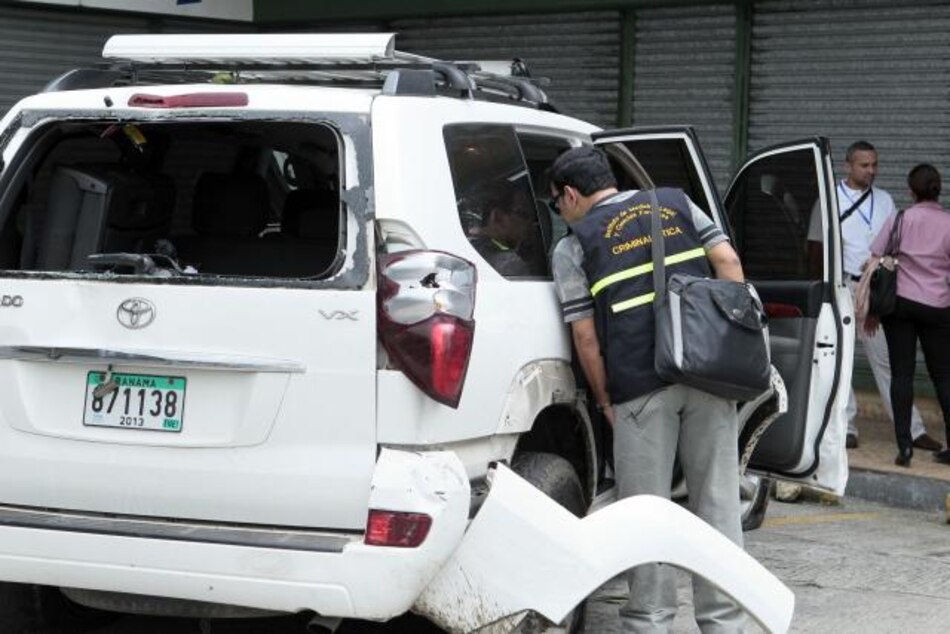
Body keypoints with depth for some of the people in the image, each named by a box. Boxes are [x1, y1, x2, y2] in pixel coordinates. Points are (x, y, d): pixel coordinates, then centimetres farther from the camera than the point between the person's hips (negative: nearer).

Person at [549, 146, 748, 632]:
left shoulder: (573, 247, 7)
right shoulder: (677, 204, 16)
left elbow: (586, 336, 3)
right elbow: (727, 260, 7)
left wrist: (605, 400, 11)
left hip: (640, 383, -3)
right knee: (717, 501, 9)